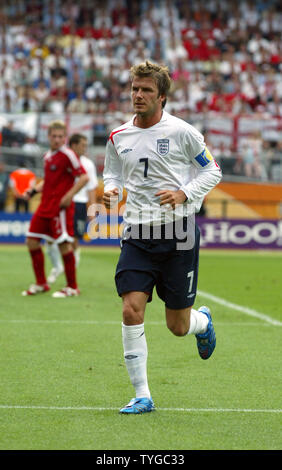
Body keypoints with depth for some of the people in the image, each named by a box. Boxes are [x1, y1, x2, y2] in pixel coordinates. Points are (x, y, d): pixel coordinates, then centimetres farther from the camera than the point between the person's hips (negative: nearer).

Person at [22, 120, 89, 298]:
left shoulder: (68, 155, -10)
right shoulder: (48, 156, 14)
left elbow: (84, 177, -16)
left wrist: (69, 196, -21)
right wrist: (34, 190, 10)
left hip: (61, 207, -8)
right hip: (45, 206, 8)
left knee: (64, 244, -6)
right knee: (32, 241, 5)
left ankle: (72, 287, 2)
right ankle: (41, 283, 15)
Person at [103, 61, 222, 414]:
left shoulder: (181, 132, -5)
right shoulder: (118, 137, 6)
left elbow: (212, 171, 4)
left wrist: (184, 194, -13)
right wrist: (110, 191, -3)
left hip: (179, 232, -2)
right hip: (137, 234, 3)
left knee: (178, 327, 3)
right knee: (131, 310, -14)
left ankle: (203, 321, 43)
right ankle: (141, 396, -4)